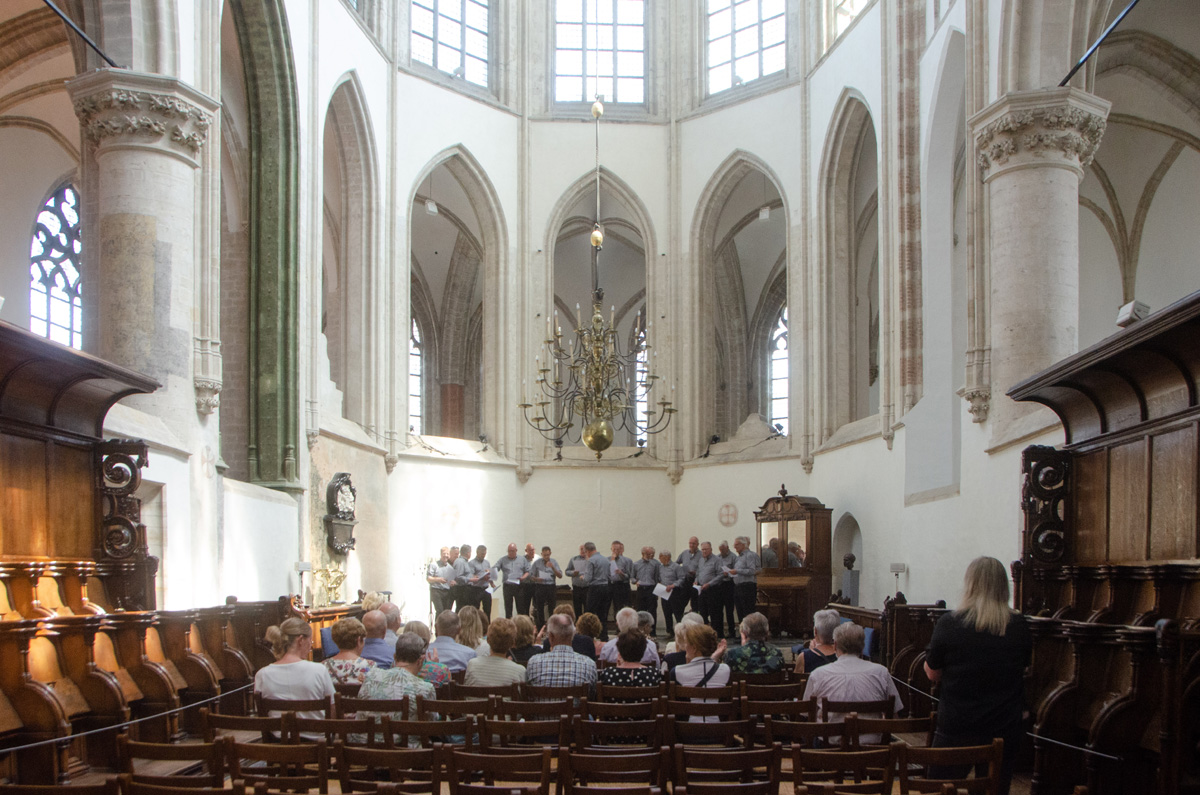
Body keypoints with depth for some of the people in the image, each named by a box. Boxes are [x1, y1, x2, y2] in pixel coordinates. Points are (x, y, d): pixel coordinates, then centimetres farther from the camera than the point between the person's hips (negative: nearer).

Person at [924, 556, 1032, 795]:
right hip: (1004, 731, 3)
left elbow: (933, 674, -1)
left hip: (955, 731, -2)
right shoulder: (1019, 627, -5)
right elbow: (1024, 669, 11)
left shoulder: (949, 623, -13)